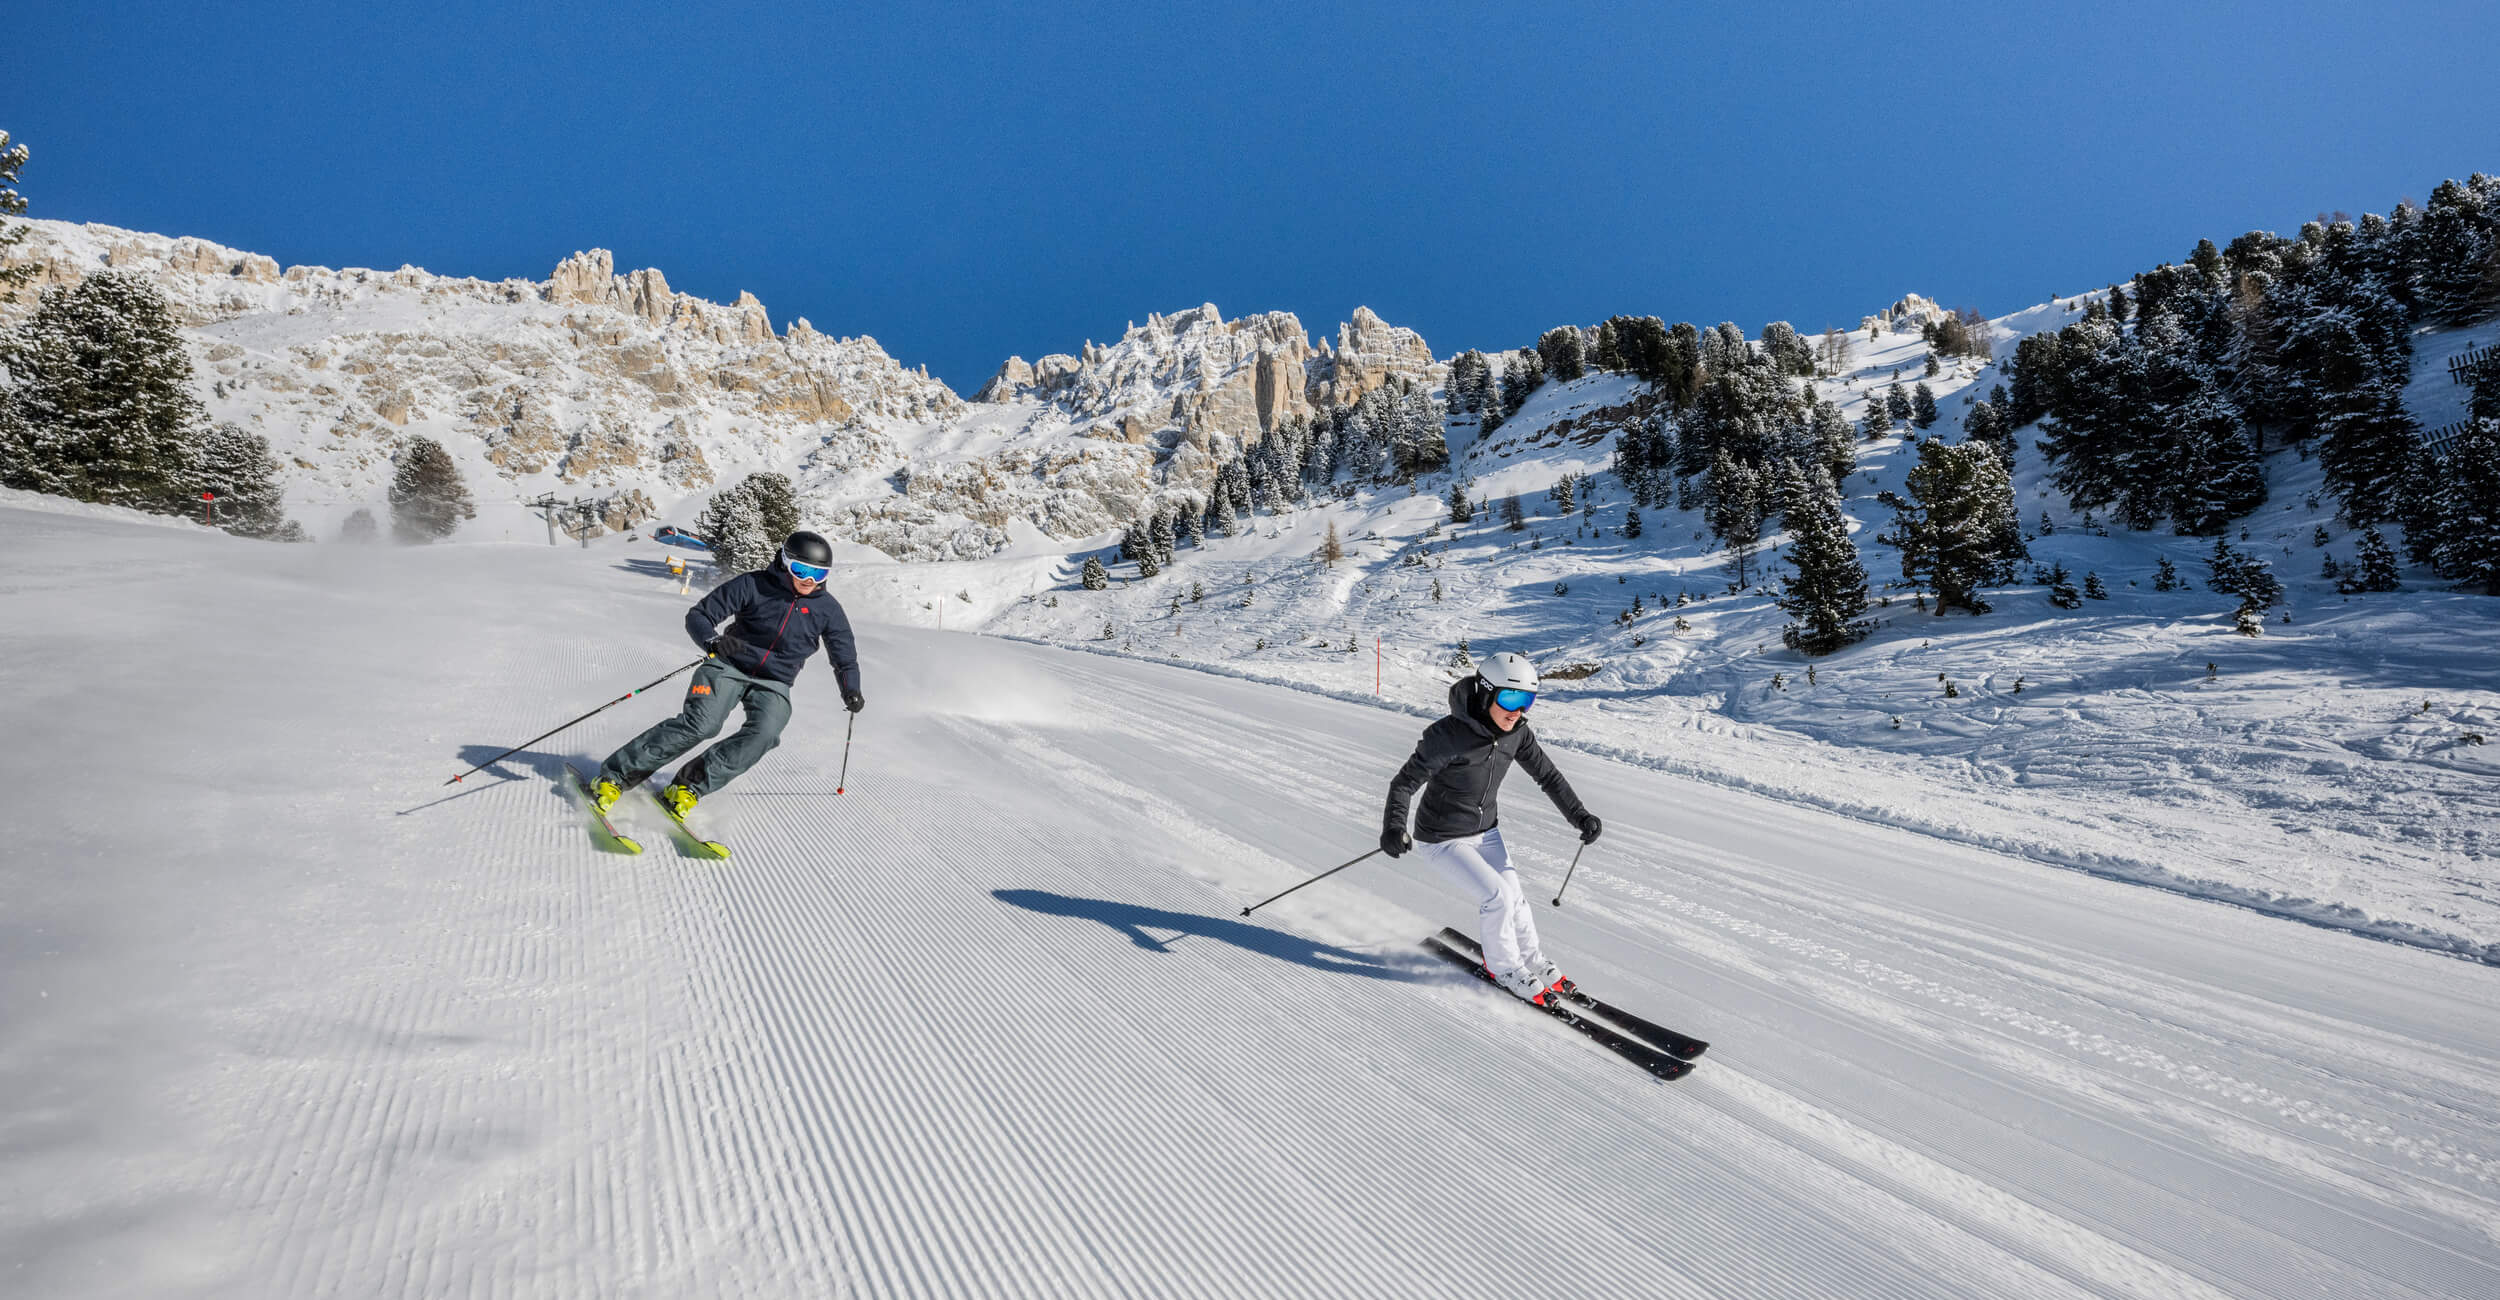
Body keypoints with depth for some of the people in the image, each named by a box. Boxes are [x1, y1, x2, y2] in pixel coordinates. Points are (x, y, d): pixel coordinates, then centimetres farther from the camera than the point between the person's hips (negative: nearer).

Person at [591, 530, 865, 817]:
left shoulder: (828, 609, -1)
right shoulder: (753, 585, -8)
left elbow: (845, 658, 10)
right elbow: (698, 616, -6)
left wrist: (851, 691, -8)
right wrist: (714, 641, -27)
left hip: (774, 684, 2)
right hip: (729, 667, -2)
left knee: (764, 733, -27)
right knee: (701, 723, -25)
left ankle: (690, 785, -15)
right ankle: (616, 775, -11)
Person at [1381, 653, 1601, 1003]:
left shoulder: (1517, 733, -11)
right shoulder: (1448, 734, -30)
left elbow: (1548, 775, 3)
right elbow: (1405, 782, -26)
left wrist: (1579, 814, -6)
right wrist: (1394, 827, -41)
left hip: (1486, 832, 6)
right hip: (1442, 838, -6)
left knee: (1514, 896, 8)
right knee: (1497, 897, -12)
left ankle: (1529, 957, 36)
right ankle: (1503, 966, 15)